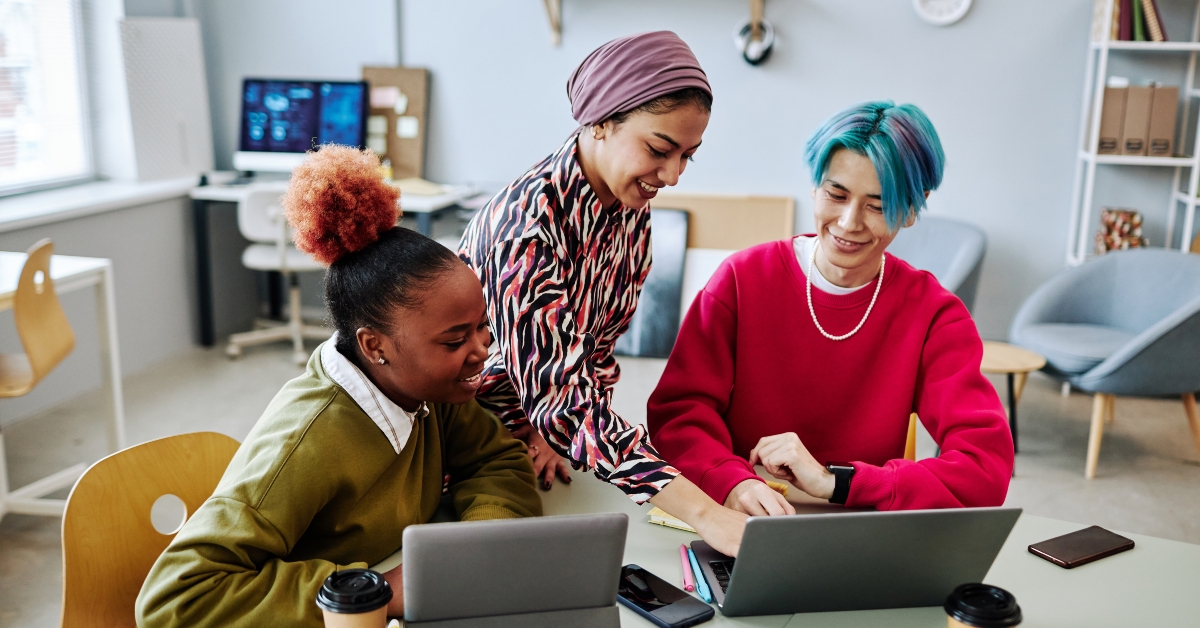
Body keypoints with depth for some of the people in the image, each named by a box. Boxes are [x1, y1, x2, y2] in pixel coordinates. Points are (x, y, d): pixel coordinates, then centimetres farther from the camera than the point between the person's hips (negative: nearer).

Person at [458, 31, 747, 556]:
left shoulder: (633, 209, -7)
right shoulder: (527, 221, -31)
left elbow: (598, 346, 2)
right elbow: (558, 391, -38)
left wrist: (554, 431, -15)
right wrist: (704, 513, -44)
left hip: (538, 444, 6)